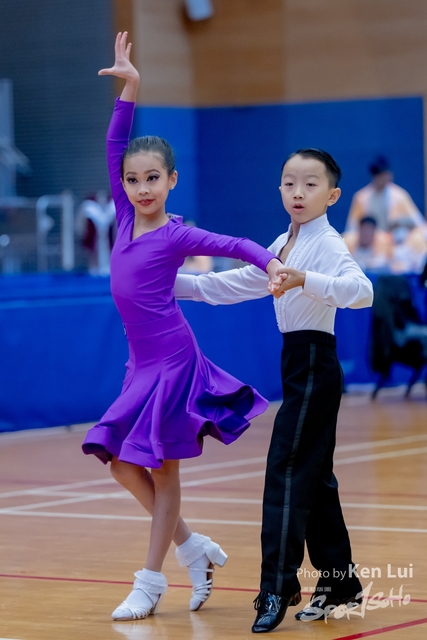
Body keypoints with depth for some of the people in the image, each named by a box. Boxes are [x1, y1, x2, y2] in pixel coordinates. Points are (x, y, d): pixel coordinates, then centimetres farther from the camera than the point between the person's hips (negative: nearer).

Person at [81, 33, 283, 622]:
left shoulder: (176, 235, -10)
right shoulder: (127, 218, 5)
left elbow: (237, 245, -16)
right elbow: (115, 146, 6)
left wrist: (274, 267, -35)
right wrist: (129, 87, 0)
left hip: (172, 362, -6)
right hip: (142, 363, 7)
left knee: (162, 467, 0)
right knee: (121, 463, 5)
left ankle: (151, 581, 8)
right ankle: (193, 548, 20)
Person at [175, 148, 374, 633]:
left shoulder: (328, 244, -14)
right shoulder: (283, 245, 15)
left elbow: (360, 290, -32)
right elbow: (237, 284, 26)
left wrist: (307, 280, -45)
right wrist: (179, 284, 24)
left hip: (314, 364, -9)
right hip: (297, 361, 9)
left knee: (286, 470, -13)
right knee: (314, 476, 13)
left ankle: (278, 588, -14)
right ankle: (340, 581, 22)